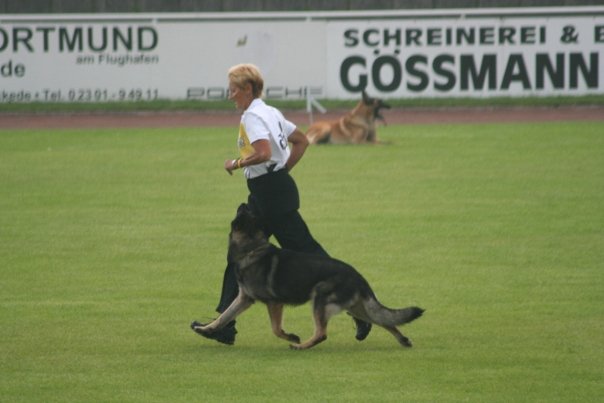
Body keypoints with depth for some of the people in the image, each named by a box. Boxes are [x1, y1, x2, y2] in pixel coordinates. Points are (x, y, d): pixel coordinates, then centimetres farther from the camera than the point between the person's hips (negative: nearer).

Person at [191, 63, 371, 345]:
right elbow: (301, 141, 21)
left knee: (304, 251, -6)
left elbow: (263, 152, -30)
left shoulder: (252, 116, -15)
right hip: (265, 194, 10)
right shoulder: (270, 113, 15)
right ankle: (224, 327, 11)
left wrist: (236, 164, -15)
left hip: (271, 193, -10)